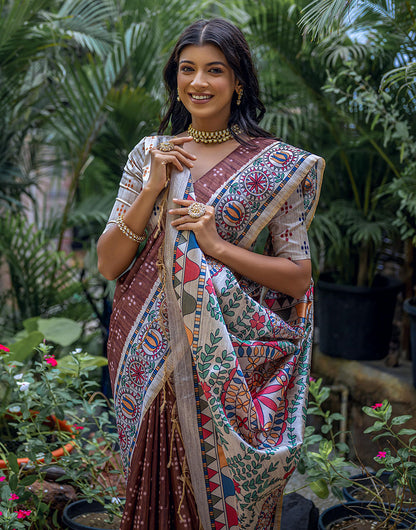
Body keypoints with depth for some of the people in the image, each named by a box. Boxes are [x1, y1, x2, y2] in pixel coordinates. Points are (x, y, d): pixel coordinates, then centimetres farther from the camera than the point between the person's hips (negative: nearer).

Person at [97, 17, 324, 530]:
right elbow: (108, 264, 0)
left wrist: (218, 247, -16)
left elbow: (298, 277, -4)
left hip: (234, 363, -2)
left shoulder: (277, 164, -3)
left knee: (227, 488, 9)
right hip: (152, 359, 2)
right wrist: (153, 188, -12)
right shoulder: (149, 155, 5)